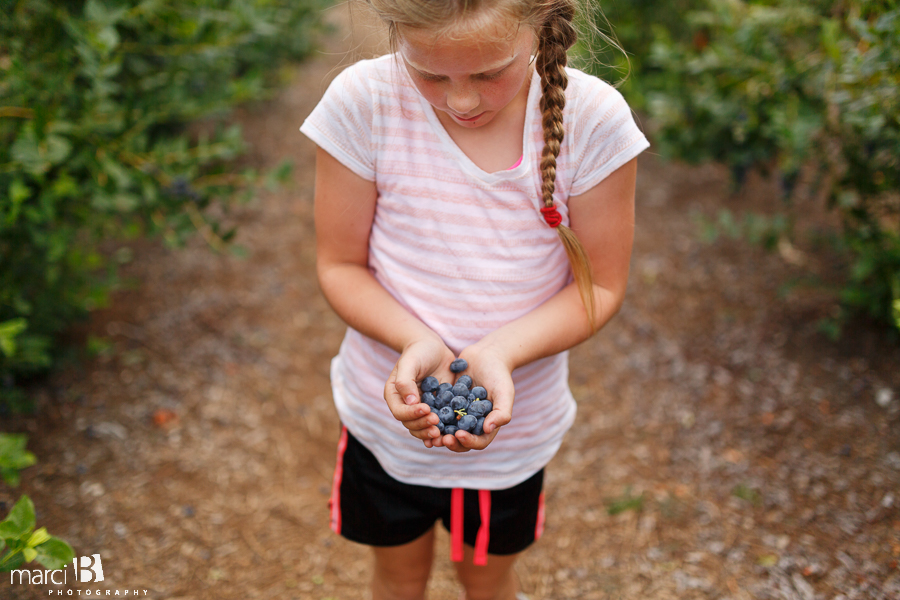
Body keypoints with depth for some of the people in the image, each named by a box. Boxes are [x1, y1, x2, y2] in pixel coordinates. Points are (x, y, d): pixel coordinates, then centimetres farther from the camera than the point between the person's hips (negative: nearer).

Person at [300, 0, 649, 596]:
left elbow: (600, 285, -12)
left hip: (513, 416, 0)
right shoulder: (361, 102, -21)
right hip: (390, 408, 0)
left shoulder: (594, 119, -21)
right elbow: (340, 264, -11)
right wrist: (416, 343, -29)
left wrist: (497, 354, -28)